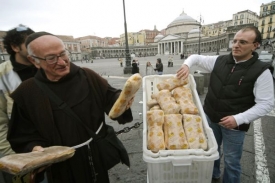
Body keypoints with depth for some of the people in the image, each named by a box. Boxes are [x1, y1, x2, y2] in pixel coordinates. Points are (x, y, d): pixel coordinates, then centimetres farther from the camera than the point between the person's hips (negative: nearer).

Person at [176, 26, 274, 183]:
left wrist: (239, 119, -25)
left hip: (234, 125, -4)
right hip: (210, 117, 5)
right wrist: (187, 65, -13)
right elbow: (197, 57, 9)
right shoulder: (219, 61, -3)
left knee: (231, 161, 13)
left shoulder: (261, 71, -14)